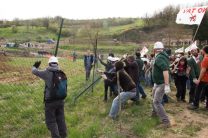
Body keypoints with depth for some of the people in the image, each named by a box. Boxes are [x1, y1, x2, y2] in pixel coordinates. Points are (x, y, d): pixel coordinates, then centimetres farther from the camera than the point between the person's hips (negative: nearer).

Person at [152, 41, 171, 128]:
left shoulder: (159, 58, -22)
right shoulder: (163, 56, 8)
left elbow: (165, 70, -35)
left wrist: (167, 85, -39)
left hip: (161, 83, -10)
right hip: (158, 82, 10)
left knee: (156, 102, -13)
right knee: (154, 95, 29)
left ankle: (166, 122, -12)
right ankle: (155, 112, 49)